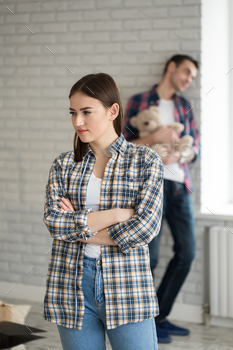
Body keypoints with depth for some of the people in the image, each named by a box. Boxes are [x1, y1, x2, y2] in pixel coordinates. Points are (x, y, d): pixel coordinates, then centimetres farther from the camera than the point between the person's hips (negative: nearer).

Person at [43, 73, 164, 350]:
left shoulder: (146, 161, 0)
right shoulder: (63, 165, 7)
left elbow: (146, 226, -11)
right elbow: (53, 221, -6)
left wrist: (78, 225, -7)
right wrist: (115, 214, -13)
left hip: (126, 285, -2)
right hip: (72, 286, 2)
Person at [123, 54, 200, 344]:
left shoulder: (185, 107, 17)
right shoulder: (138, 102, 2)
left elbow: (195, 147, 13)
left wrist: (179, 156, -9)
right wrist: (153, 139, -17)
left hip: (179, 186, 6)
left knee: (186, 253, 4)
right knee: (148, 257, -10)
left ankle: (160, 316, 17)